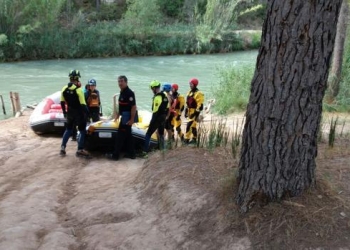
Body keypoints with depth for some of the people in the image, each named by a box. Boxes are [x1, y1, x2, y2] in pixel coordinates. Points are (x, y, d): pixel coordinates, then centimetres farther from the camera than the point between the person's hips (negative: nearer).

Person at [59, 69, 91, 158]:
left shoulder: (64, 89, -2)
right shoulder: (78, 90, -20)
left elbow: (62, 102, 6)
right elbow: (83, 104, -20)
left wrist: (64, 112, 18)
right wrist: (87, 112, -9)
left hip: (69, 112, 6)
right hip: (79, 113, -6)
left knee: (68, 129, 21)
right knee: (82, 131, 5)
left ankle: (62, 148, 20)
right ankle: (80, 150, 3)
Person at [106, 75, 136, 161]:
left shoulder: (129, 93, -18)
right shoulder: (122, 92, 13)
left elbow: (133, 106, -22)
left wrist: (132, 119, -25)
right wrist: (118, 114, 24)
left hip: (127, 118, -10)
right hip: (124, 117, 10)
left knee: (120, 135, -5)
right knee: (128, 135, 13)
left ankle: (115, 155, 1)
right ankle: (131, 154, 20)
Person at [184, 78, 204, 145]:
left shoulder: (198, 94, -13)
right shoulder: (189, 92, 14)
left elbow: (200, 105, -16)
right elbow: (187, 103, 21)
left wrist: (195, 112, -20)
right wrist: (186, 111, 17)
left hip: (194, 112, -8)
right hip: (190, 112, 8)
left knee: (189, 125, -15)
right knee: (193, 125, 13)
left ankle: (187, 139, -12)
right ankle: (194, 139, 21)